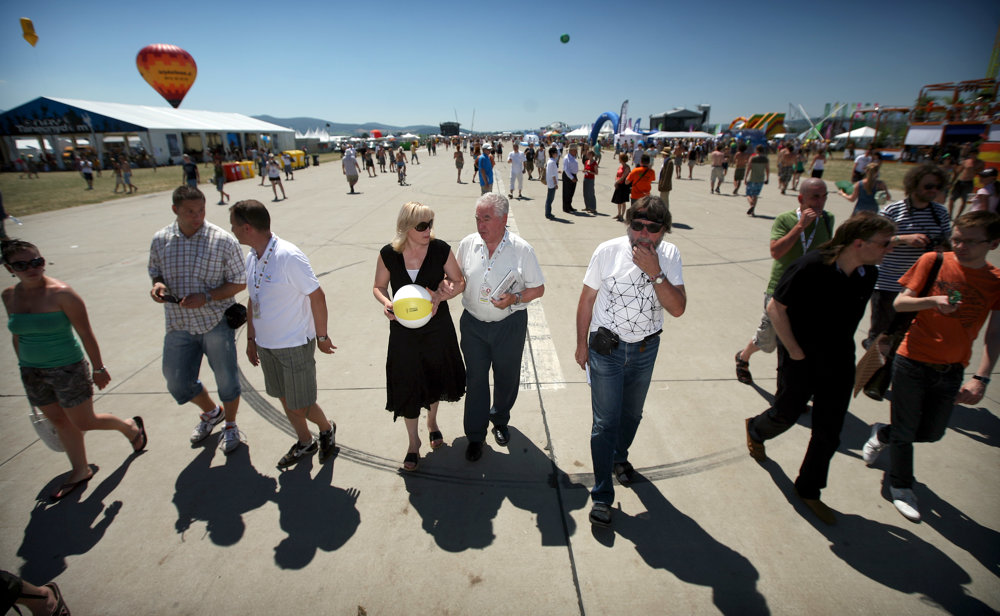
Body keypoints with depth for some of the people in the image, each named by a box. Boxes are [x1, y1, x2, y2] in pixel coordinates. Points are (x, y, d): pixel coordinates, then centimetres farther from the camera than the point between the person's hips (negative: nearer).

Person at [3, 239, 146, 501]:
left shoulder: (61, 294, -18)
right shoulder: (9, 296, 1)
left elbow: (86, 334, -14)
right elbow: (17, 335, 13)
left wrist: (98, 368, -9)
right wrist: (24, 367, 18)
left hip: (68, 369, -6)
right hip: (32, 373, 6)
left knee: (84, 423, 3)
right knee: (59, 421, 16)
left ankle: (130, 426, 31)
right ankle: (80, 471, 31)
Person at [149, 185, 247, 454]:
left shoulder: (223, 241, -12)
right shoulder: (160, 240, -1)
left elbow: (239, 282, -7)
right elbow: (155, 271, 15)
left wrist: (206, 297, -21)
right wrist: (157, 284, -9)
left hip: (216, 322, -4)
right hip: (178, 324, 4)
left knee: (226, 380, 9)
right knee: (177, 384, 13)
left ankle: (230, 425, 35)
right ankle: (212, 412, 43)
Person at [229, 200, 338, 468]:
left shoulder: (289, 256, -22)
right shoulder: (251, 257, 3)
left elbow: (317, 295, -18)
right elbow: (253, 300, 14)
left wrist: (322, 336, -11)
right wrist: (251, 339, 18)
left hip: (295, 346, -8)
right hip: (266, 345, 8)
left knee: (300, 406, 2)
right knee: (285, 399, 19)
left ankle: (327, 429, 33)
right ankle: (305, 443, 40)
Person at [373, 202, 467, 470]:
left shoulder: (441, 249, -13)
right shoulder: (388, 254, -11)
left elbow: (459, 282, -3)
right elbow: (379, 286, 3)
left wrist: (441, 296, -23)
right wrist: (385, 302, -19)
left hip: (437, 328, 1)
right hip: (403, 331, 0)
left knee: (434, 379, 20)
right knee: (407, 386, 7)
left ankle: (432, 421, 51)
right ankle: (413, 441, 32)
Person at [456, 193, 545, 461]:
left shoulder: (522, 249, -13)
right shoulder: (467, 244, -5)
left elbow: (538, 288, -6)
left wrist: (514, 299, -22)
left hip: (509, 325, -1)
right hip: (473, 323, 2)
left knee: (506, 377, 17)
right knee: (475, 379, 9)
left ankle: (500, 421, 45)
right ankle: (475, 435, 28)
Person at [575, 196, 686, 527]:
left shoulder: (669, 255, -8)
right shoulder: (608, 251, -14)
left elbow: (678, 308, -16)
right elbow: (587, 300, -5)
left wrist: (655, 272, -28)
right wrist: (582, 344, -2)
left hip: (646, 350, 3)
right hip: (606, 349, -3)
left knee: (631, 414, 23)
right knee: (605, 423, 1)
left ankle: (620, 457, 52)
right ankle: (602, 495, 17)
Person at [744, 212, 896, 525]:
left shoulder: (868, 275, -3)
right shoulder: (811, 268, -23)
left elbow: (850, 316, 13)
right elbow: (775, 307, -19)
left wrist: (842, 351, 9)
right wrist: (794, 350, -16)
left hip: (838, 364, 6)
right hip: (801, 361, -6)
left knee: (828, 434, 10)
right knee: (786, 414, 13)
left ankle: (808, 490, 30)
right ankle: (755, 429, 49)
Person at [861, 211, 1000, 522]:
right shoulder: (933, 262, -8)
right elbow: (899, 303, -6)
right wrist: (932, 300, -26)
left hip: (951, 370, 3)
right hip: (912, 362, -3)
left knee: (932, 433, 14)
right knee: (905, 431, 7)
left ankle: (882, 433, 43)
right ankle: (901, 486, 28)